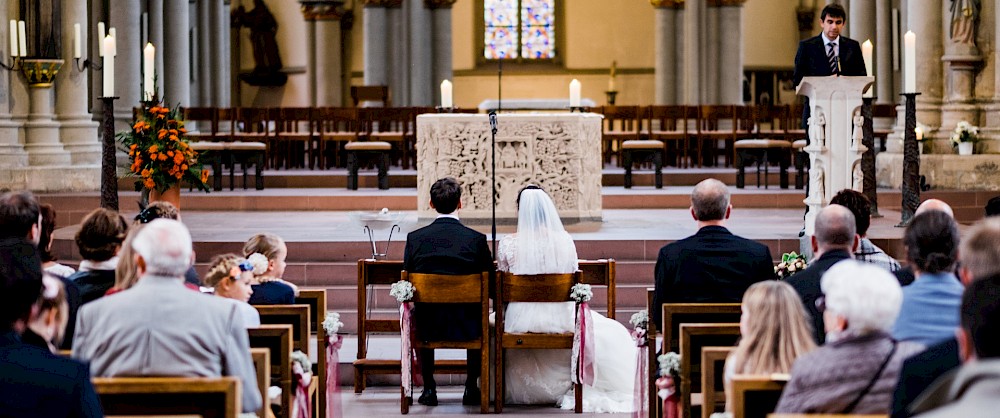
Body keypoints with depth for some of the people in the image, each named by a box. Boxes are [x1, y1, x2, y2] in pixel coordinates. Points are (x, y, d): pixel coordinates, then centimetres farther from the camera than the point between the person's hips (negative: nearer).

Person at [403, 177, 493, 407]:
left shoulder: (415, 238, -6)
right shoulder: (477, 239, -9)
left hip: (428, 327, 1)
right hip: (466, 327, -1)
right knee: (481, 321, 35)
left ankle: (429, 389, 33)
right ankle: (471, 388, 33)